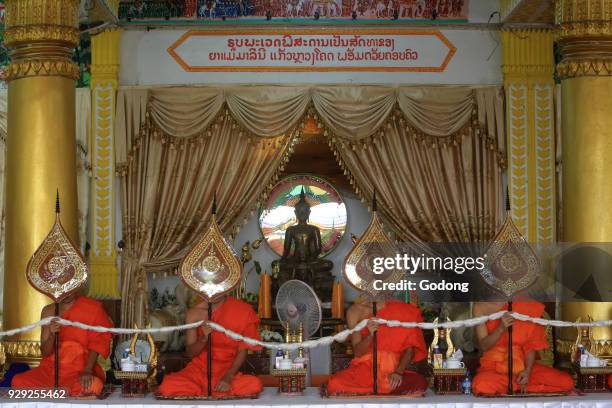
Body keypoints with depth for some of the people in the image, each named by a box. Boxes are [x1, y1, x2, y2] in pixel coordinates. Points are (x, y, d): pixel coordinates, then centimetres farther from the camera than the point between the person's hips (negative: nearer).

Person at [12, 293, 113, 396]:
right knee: (18, 382, -23)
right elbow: (45, 352, 4)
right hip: (50, 369, 3)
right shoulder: (48, 311, 5)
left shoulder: (92, 309, -2)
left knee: (93, 385, -37)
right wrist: (52, 335, -18)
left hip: (79, 371, -3)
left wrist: (87, 371, -21)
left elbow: (96, 344, -4)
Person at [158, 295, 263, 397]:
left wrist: (228, 377, -20)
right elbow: (190, 353, 1)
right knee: (168, 386, -29)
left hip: (228, 370, 0)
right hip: (199, 370, 0)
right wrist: (204, 338, -20)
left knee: (254, 384, -33)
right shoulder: (194, 313, -2)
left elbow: (242, 351, -5)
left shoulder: (241, 310, -4)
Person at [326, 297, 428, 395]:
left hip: (393, 369, 0)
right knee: (335, 384, -31)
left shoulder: (400, 309, -1)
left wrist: (399, 372, -17)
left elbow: (410, 348, 0)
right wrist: (370, 335, -21)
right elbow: (357, 352, -1)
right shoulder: (355, 311, 1)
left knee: (420, 383, -33)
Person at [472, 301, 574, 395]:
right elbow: (484, 346, -7)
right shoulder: (481, 306, -4)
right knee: (481, 386, -38)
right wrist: (501, 328, -24)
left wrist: (528, 370, -16)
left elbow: (531, 345, 1)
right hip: (494, 366, -2)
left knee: (566, 382, -20)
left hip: (522, 365, 2)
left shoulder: (528, 305, -1)